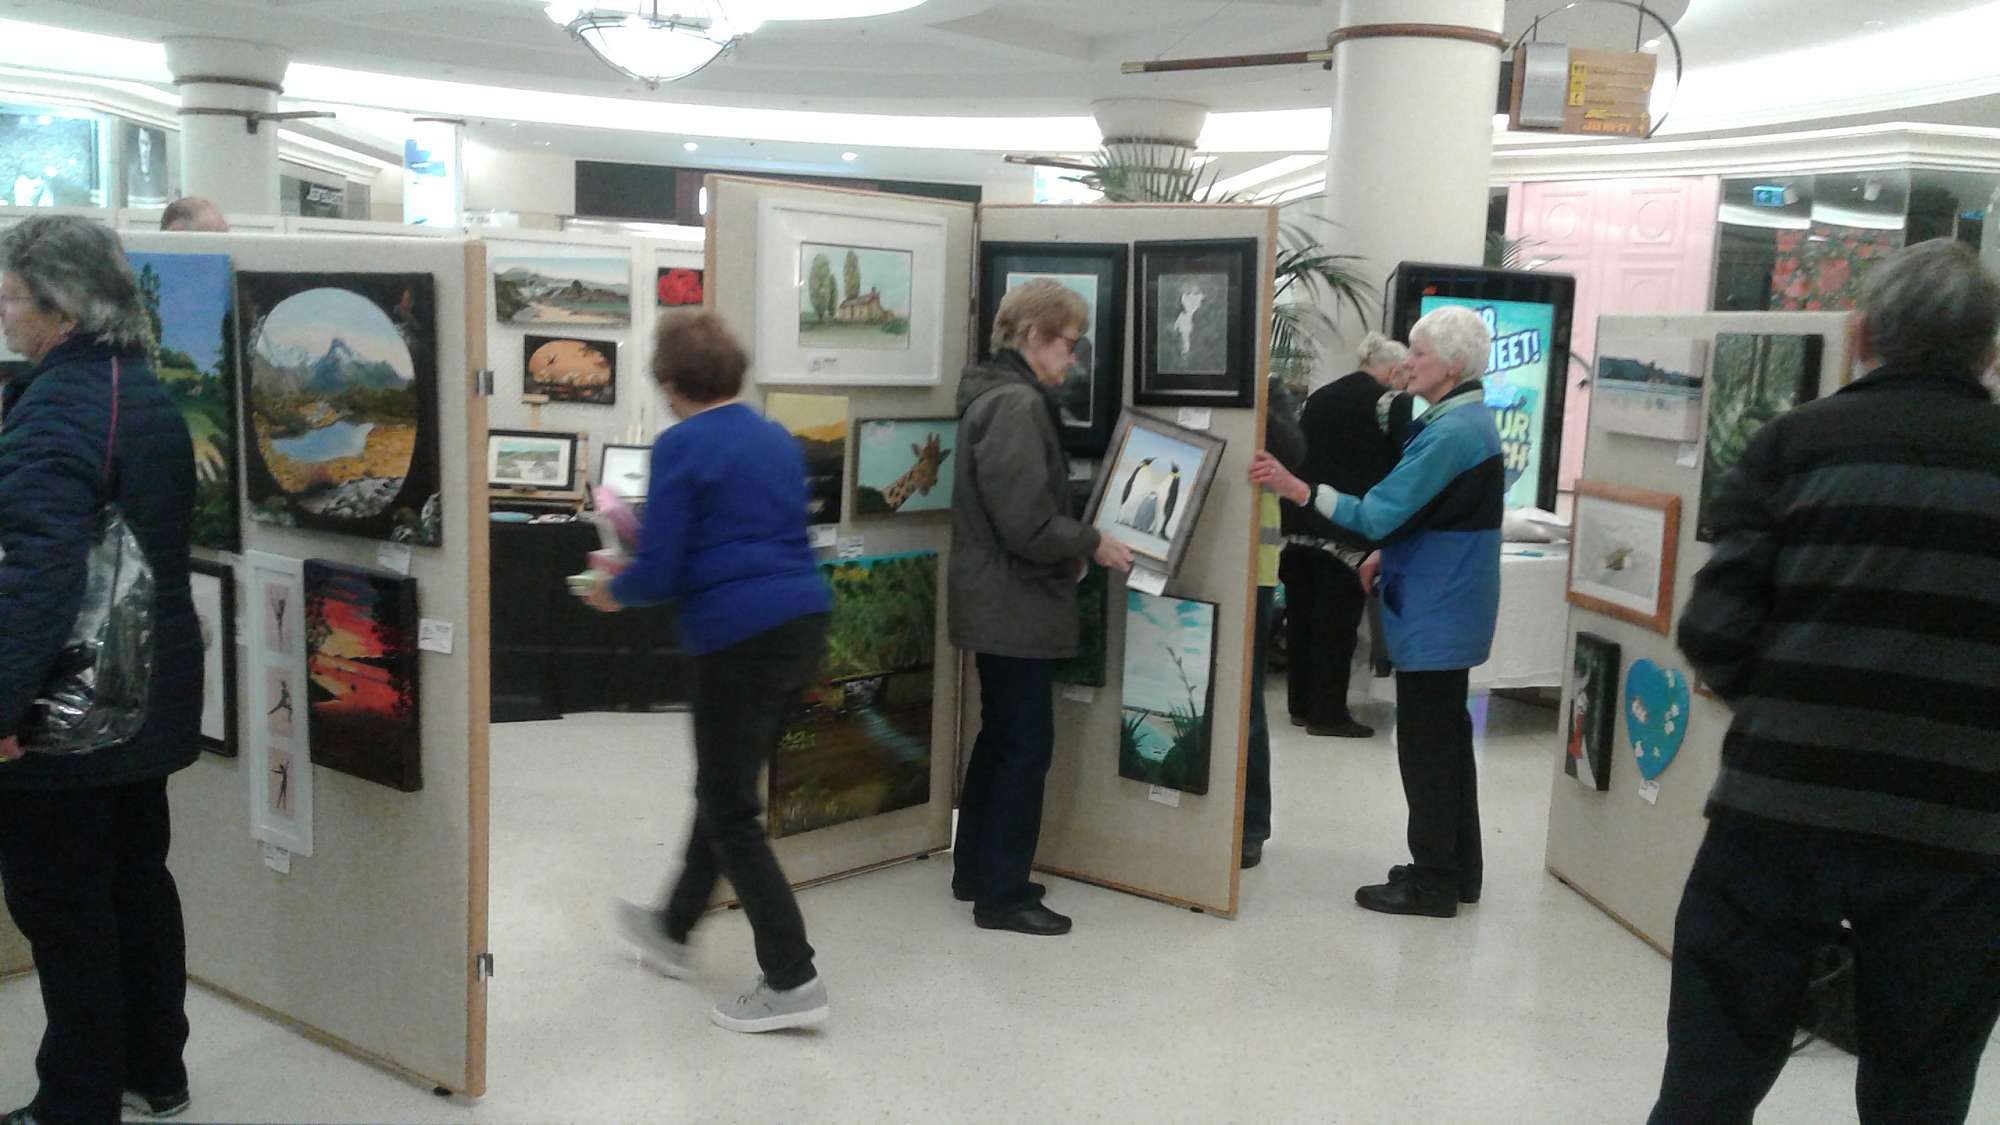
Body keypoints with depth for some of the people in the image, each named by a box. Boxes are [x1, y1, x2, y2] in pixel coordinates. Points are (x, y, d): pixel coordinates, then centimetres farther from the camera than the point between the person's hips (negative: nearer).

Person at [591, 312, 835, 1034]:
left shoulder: (681, 447, -9)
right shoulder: (778, 440, 12)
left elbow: (659, 571, -11)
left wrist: (614, 591, 11)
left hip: (738, 638, -8)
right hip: (804, 622, 8)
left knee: (729, 811, 5)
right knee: (725, 788, 23)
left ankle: (792, 981, 5)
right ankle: (673, 928, 41)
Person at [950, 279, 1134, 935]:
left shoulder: (996, 396, 13)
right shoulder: (1017, 404, -20)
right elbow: (1029, 524, -24)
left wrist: (1075, 547, 10)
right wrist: (1093, 545, -11)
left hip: (996, 603, 11)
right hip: (1015, 608, -11)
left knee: (1001, 737, 19)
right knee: (1027, 745, -2)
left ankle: (975, 872, 29)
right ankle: (1002, 895, 7)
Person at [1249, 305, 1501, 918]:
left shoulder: (1452, 433, -21)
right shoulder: (1465, 421, 12)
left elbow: (1382, 512, -25)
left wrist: (1296, 489, -27)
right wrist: (1388, 554, 17)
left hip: (1436, 615, -10)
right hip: (1447, 608, 10)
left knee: (1427, 744, -2)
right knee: (1446, 738, 17)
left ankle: (1433, 881, 7)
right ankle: (1456, 869, 28)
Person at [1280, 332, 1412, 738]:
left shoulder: (1317, 397, 15)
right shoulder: (1392, 402, -5)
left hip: (1302, 522, 7)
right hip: (1349, 528, -6)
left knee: (1301, 617, 12)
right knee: (1336, 622, 0)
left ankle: (1301, 705, 20)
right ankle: (1327, 713, 5)